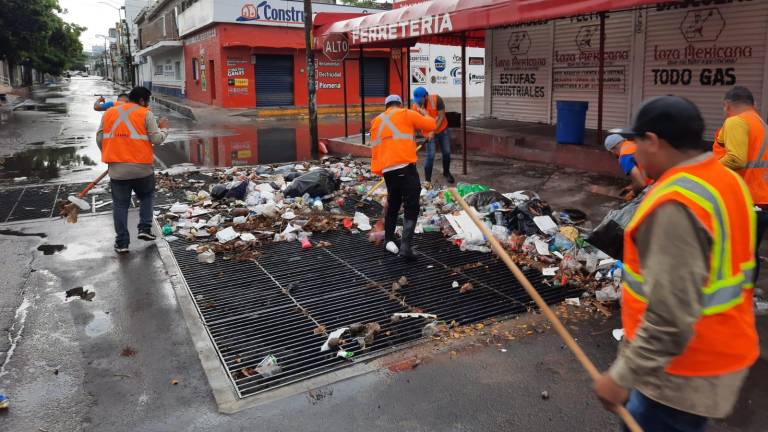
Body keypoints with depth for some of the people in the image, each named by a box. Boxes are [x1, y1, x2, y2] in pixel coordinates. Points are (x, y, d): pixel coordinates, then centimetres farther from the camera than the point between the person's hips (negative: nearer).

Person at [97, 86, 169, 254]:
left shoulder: (109, 113, 10)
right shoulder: (146, 114, -3)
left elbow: (99, 138, 11)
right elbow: (156, 139, -6)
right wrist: (163, 129, 14)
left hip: (117, 169, 2)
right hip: (142, 168, -2)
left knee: (120, 204, 8)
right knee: (146, 197, 22)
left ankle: (122, 243, 10)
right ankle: (145, 229, 11)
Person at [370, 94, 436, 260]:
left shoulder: (376, 121, 20)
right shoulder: (406, 114, 5)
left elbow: (375, 148, 19)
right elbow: (431, 125, 9)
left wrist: (376, 170, 21)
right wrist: (425, 116, 29)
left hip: (387, 170, 6)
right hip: (405, 167, -5)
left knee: (393, 204, 21)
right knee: (411, 207, -3)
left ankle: (389, 240, 30)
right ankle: (406, 246, -13)